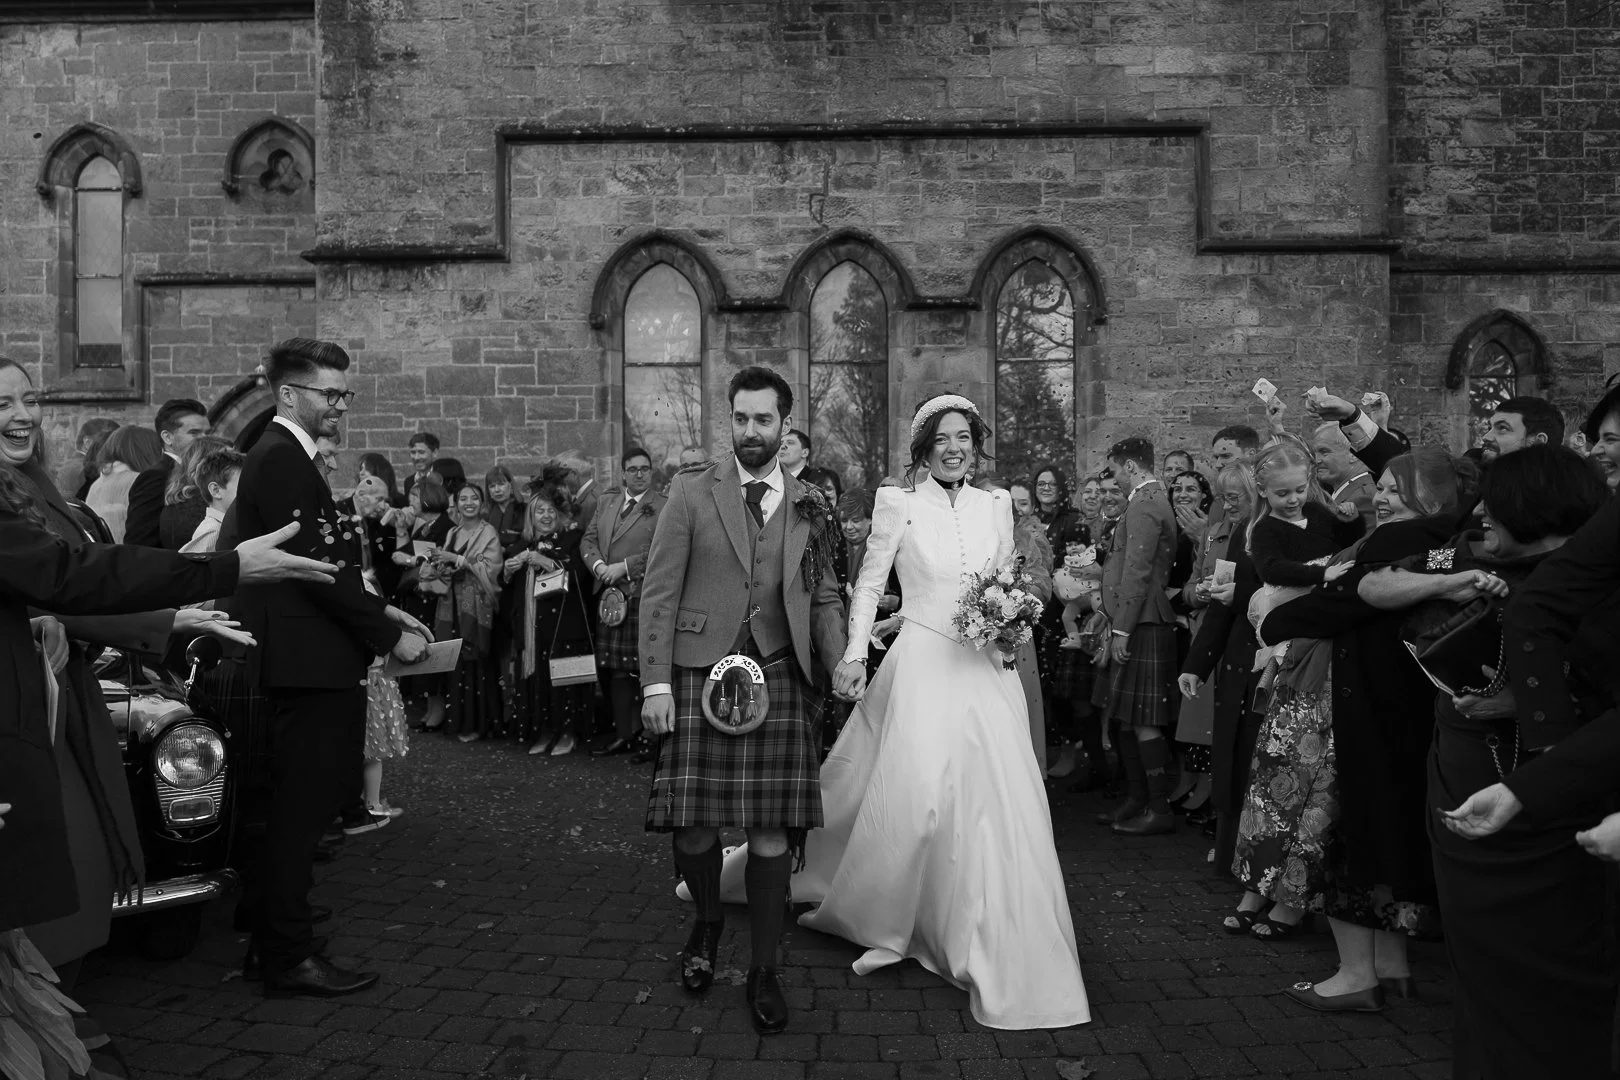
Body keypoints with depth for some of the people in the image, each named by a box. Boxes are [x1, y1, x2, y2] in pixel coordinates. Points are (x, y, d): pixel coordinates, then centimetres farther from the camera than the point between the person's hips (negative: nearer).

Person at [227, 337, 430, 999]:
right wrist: (390, 635, -15)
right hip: (305, 660, -10)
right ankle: (290, 957, 8)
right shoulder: (281, 459, -15)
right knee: (301, 803, -2)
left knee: (299, 801, 18)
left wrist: (382, 611, 9)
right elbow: (318, 566, -21)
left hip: (306, 658, 10)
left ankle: (276, 928, 32)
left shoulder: (282, 455, 17)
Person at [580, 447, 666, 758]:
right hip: (609, 595, 6)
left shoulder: (663, 507, -4)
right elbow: (588, 539, 14)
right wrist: (599, 566, -5)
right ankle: (623, 733, 20)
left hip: (644, 596, -6)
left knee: (645, 668, -4)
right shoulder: (606, 501, 16)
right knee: (616, 669, 10)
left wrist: (624, 567, -15)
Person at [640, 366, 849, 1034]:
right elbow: (659, 592, 0)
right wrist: (656, 682, -8)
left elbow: (823, 596, 15)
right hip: (699, 673, -1)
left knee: (772, 830, 0)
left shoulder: (809, 506, 12)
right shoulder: (691, 492, 4)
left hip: (779, 678, 2)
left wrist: (842, 660, -2)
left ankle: (763, 971, 17)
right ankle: (707, 921, 32)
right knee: (692, 824, 0)